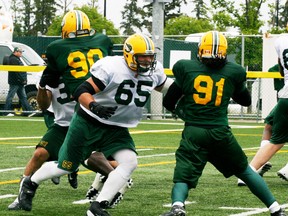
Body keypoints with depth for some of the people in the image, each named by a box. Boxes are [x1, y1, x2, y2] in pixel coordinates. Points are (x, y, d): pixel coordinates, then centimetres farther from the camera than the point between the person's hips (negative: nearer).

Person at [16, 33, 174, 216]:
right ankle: (31, 183, 39)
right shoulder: (112, 68, -26)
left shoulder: (154, 71, -5)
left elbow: (162, 86, 21)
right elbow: (82, 91, -27)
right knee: (66, 167, 8)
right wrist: (94, 106, -44)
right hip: (89, 124, -5)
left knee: (129, 162, -21)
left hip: (117, 130, 5)